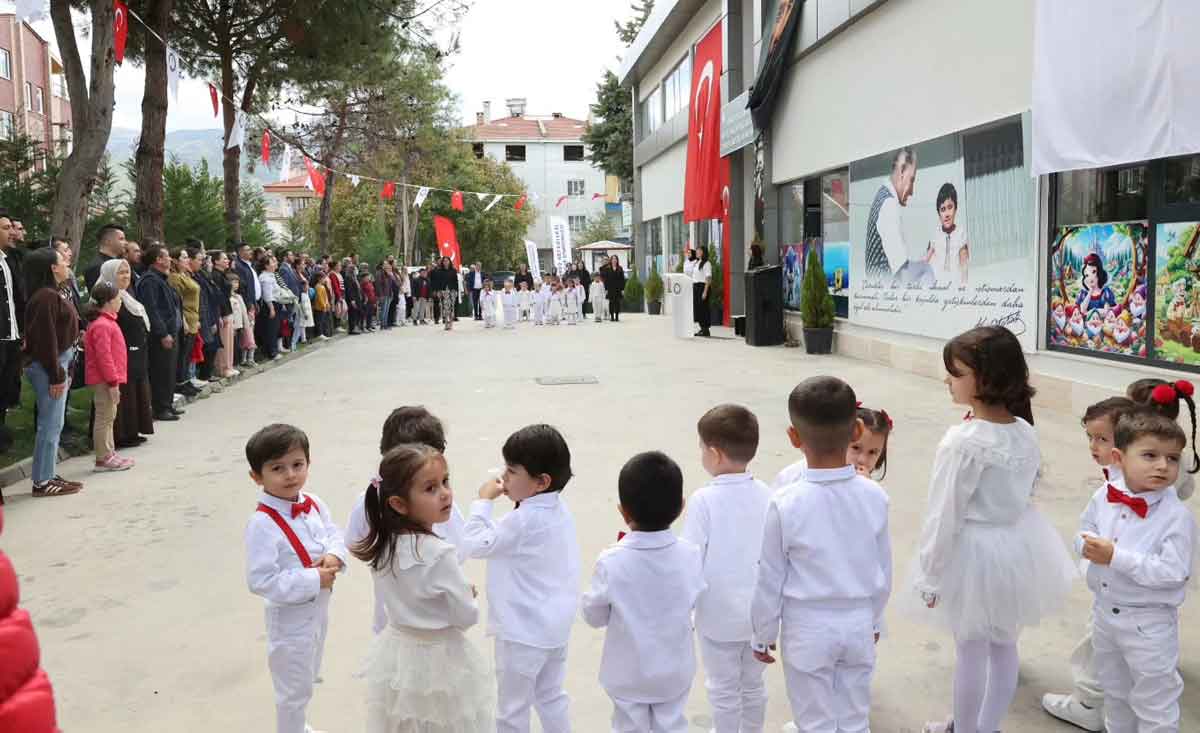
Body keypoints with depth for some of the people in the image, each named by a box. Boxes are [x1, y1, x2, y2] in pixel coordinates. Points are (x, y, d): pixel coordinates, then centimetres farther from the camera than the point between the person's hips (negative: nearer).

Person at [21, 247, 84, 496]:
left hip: (58, 362, 10)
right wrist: (56, 375, -18)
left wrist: (63, 370, 15)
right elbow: (46, 339, -20)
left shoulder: (54, 294, 14)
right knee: (50, 424, -5)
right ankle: (42, 481, 2)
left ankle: (47, 475, 21)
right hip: (47, 366, -10)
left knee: (54, 424, 14)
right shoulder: (46, 297, -17)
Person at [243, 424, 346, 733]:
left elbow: (335, 535, 7)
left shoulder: (314, 504, -6)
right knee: (294, 688, 12)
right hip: (291, 617, -7)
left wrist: (335, 556, -16)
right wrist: (313, 580, -27)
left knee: (308, 679, 29)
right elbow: (261, 581, -28)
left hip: (319, 609, 8)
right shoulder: (262, 524, -27)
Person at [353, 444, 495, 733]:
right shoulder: (439, 554, -29)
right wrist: (467, 594, 2)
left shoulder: (385, 544, -8)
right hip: (438, 660, -6)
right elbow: (467, 617, -19)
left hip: (396, 654, 7)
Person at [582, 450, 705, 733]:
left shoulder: (611, 563, -26)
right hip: (675, 672, 2)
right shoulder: (691, 555, -18)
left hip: (629, 675, -2)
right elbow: (690, 602, 0)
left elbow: (594, 617, -10)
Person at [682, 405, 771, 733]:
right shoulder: (767, 496, -9)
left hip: (719, 615, -4)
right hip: (759, 612, 4)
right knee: (753, 684, 22)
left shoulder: (704, 500, -20)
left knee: (723, 690, 14)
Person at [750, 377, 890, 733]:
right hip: (858, 624, 3)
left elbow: (771, 580, -11)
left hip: (807, 629, -3)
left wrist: (763, 635, 4)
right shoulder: (874, 496, -11)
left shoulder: (786, 503, -21)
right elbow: (884, 569, 2)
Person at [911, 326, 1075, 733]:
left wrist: (931, 575, -11)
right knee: (1004, 645, 20)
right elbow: (1027, 490, 7)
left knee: (971, 651, 11)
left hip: (973, 552, -7)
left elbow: (944, 515, -21)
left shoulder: (962, 442, -26)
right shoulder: (1026, 433, -5)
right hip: (1019, 544, 7)